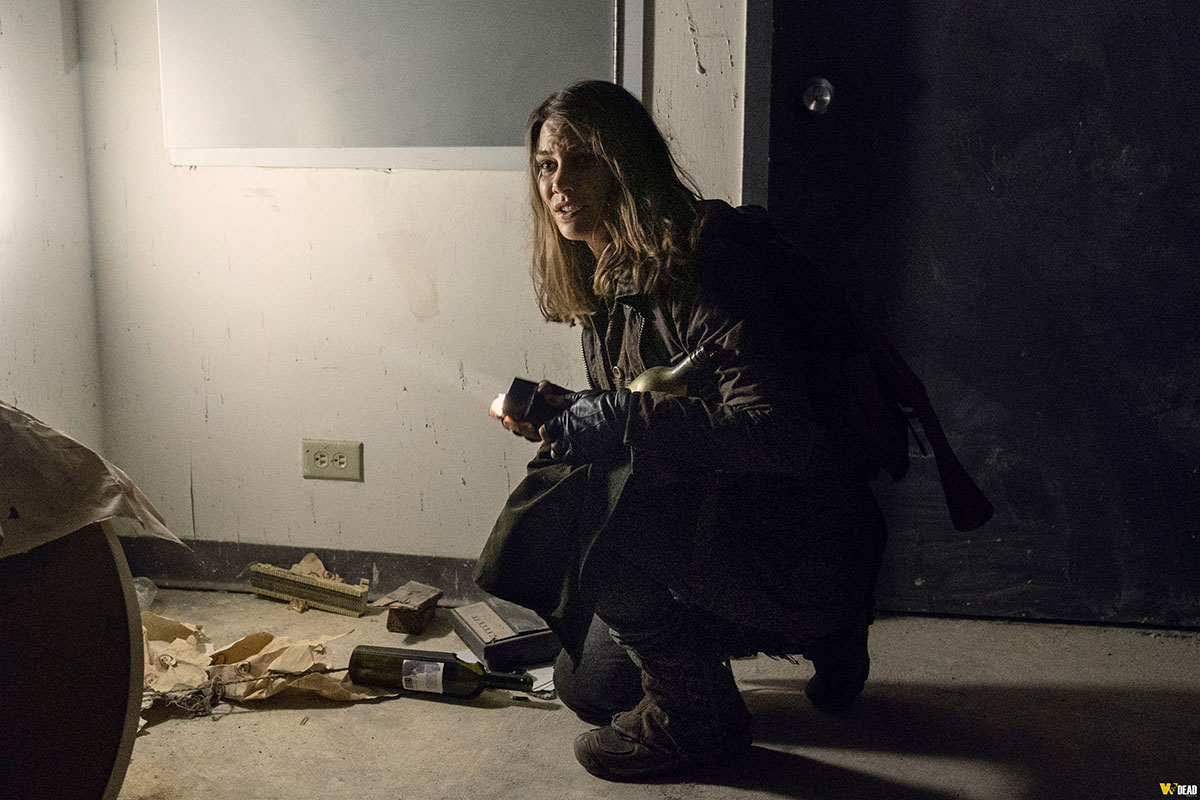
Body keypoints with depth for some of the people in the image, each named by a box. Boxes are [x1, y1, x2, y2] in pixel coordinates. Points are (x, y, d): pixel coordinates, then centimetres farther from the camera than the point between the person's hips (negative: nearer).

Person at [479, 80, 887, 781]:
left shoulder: (705, 264, -22)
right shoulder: (607, 277, 5)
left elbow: (774, 434, -32)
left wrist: (606, 420, -30)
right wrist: (562, 412, -8)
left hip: (803, 551, -9)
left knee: (572, 508, -27)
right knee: (588, 684, 18)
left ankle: (693, 714, -5)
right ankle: (817, 638, 25)